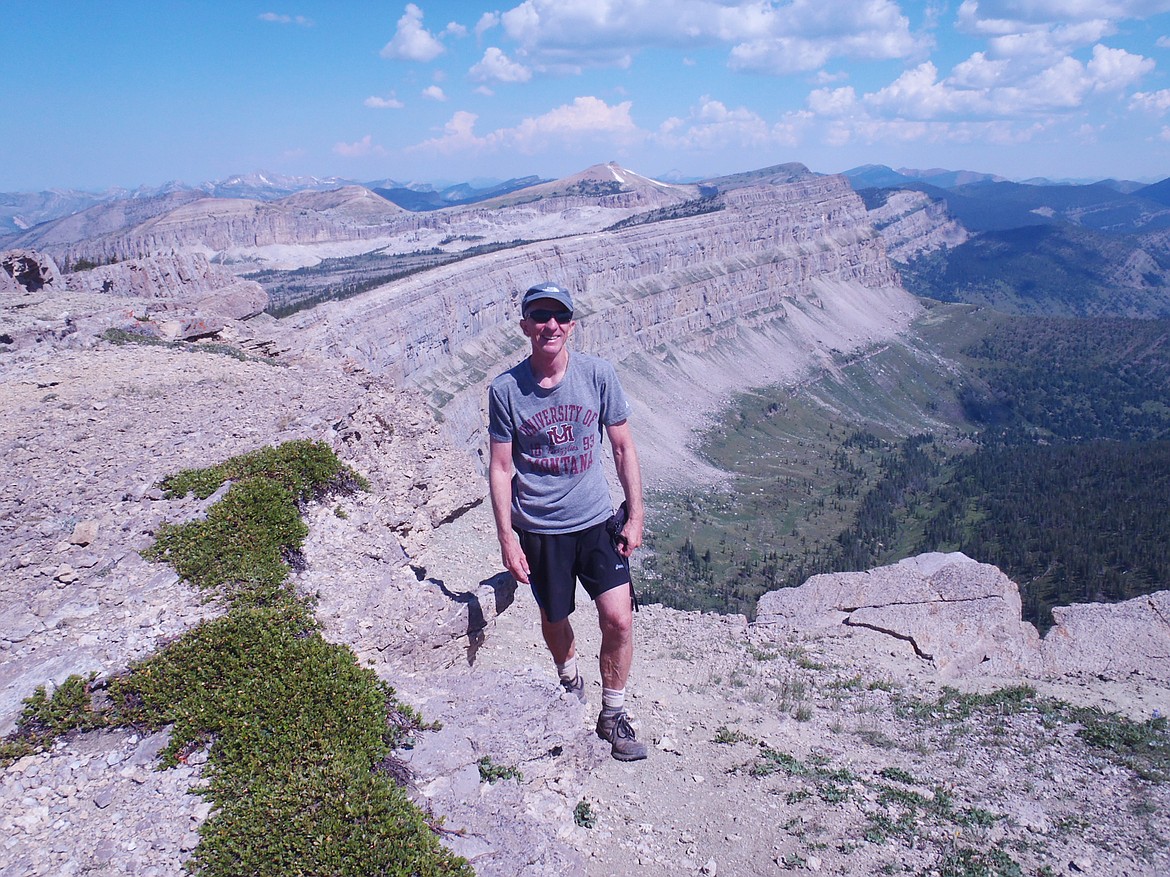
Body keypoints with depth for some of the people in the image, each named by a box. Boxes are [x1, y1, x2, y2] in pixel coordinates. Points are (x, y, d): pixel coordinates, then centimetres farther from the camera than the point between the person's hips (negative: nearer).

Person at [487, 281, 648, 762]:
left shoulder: (597, 373, -7)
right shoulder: (505, 389, -10)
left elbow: (622, 446, 1)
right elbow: (500, 468, -3)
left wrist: (635, 515, -1)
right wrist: (506, 537, -6)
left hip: (597, 521, 0)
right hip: (539, 529, 0)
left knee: (619, 619, -7)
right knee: (554, 621, 16)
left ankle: (613, 714, 17)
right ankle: (569, 678, 49)